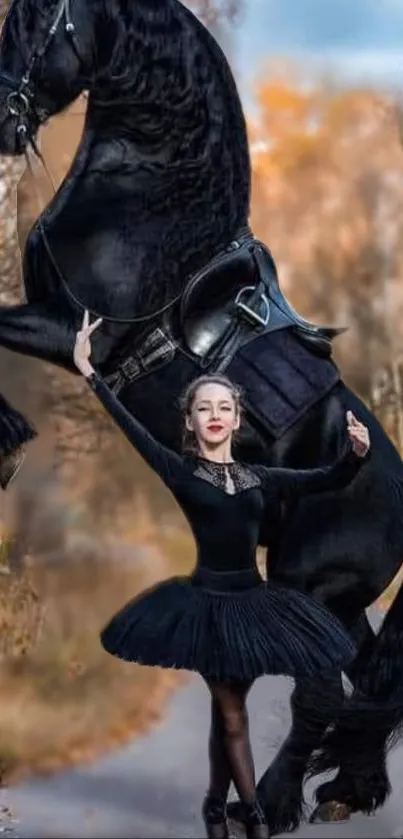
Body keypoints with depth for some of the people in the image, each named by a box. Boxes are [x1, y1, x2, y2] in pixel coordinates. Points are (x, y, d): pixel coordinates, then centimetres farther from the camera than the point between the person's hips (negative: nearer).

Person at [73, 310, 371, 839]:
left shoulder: (260, 479, 6)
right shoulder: (181, 473, -3)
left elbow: (329, 480, 3)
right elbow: (131, 428, -11)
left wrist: (356, 452, -18)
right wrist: (88, 371, -16)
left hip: (253, 600, 3)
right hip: (207, 601, -3)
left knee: (227, 712, 12)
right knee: (232, 716, 1)